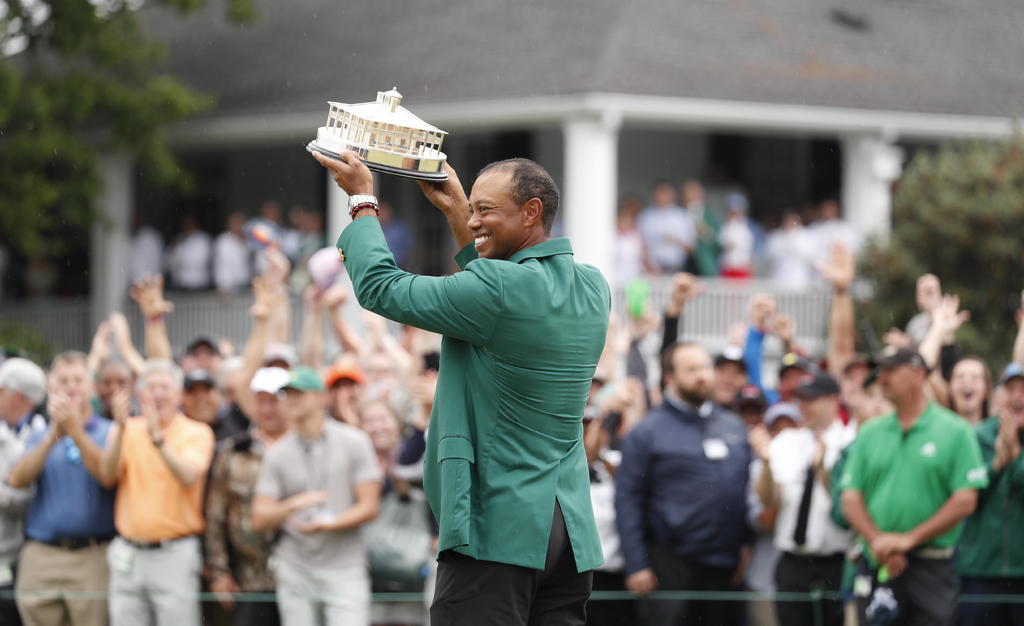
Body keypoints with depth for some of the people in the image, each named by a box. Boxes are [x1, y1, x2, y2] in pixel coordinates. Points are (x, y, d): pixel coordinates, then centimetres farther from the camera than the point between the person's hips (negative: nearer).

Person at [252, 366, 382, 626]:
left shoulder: (353, 442, 1)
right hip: (295, 572, 3)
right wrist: (292, 505, -18)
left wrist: (327, 524, -18)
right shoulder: (277, 453, 7)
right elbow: (260, 519, 2)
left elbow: (369, 507, -2)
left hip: (344, 572, -3)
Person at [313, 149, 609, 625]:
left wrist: (361, 197, 7)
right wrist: (455, 211, 29)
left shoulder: (497, 289, -16)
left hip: (498, 527, -8)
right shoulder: (592, 288, 9)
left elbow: (379, 287, -7)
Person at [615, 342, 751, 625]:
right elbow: (627, 499, -5)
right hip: (670, 566, -5)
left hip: (725, 567, 5)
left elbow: (748, 491, 17)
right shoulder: (648, 432, -1)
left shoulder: (734, 427, 14)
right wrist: (636, 565, -12)